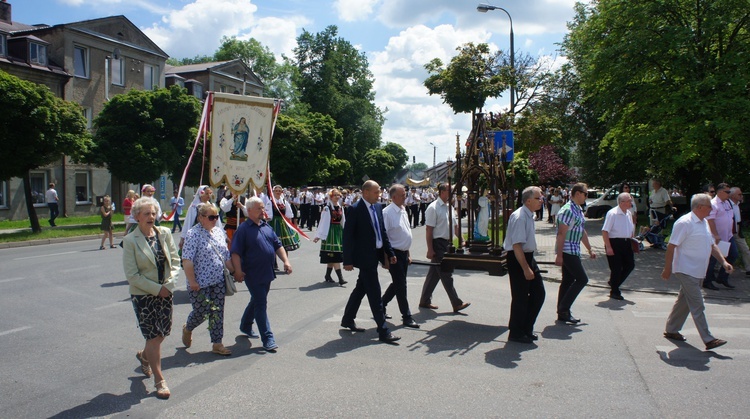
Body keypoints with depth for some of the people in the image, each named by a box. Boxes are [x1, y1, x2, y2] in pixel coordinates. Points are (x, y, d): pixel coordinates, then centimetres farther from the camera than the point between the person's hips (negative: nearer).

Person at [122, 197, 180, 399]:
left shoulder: (165, 233, 1)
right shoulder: (130, 241, -10)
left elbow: (175, 261, 4)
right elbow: (132, 275, -12)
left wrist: (169, 284, -10)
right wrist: (157, 289, -15)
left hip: (165, 292, 4)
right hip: (143, 295, -4)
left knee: (163, 332, 13)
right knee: (154, 336, 0)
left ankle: (144, 355, 46)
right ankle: (159, 380, 16)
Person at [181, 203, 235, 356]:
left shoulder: (219, 231, 8)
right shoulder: (193, 234, -14)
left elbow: (226, 255, 16)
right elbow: (187, 261, -18)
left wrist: (234, 271, 13)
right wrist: (192, 281, -20)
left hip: (218, 282, 6)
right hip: (200, 283, -6)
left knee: (217, 312, 8)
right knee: (201, 312, 5)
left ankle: (217, 344, 17)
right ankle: (187, 329, 37)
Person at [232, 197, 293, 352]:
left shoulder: (266, 226, 10)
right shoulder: (243, 229, -11)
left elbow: (278, 245, 13)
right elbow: (235, 252, -15)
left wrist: (286, 261, 2)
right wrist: (238, 271, -23)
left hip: (267, 273, 7)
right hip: (253, 274, -7)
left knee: (257, 301, 21)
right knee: (261, 305, -5)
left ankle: (245, 326, 42)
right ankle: (267, 338, -1)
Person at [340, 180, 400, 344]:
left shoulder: (378, 207, 8)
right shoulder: (355, 209, -15)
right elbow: (348, 236, -14)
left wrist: (390, 252, 10)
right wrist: (348, 261, -15)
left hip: (375, 255, 8)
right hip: (364, 257, -8)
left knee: (361, 288, 20)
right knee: (375, 294, -5)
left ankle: (348, 319, 36)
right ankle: (383, 331, 1)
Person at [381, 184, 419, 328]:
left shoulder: (403, 210, 10)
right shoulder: (387, 212, -16)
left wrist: (408, 253, 18)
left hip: (403, 253, 8)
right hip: (394, 254, -8)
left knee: (398, 284, 16)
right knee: (400, 285, -1)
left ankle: (381, 306, 33)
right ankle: (406, 317, 8)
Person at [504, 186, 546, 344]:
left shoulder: (530, 215, 9)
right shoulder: (519, 217, -22)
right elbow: (517, 245, -25)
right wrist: (526, 268, -25)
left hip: (528, 257, 10)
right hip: (517, 259, -10)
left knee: (539, 293, 13)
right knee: (520, 297, 1)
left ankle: (526, 329, 27)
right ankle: (516, 333, 19)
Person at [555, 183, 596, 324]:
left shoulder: (578, 210, 16)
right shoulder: (568, 210, -16)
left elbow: (582, 232, 25)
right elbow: (561, 234, -20)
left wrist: (590, 249, 27)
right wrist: (559, 255, -23)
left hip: (574, 251, 10)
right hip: (567, 251, -10)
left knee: (568, 280, 10)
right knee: (582, 279, -8)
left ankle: (563, 313, 15)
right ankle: (563, 309, -4)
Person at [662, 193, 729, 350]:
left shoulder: (704, 223, 13)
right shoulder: (685, 223, -17)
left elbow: (712, 245, 20)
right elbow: (671, 246, -18)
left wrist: (723, 261, 6)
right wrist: (667, 269, -17)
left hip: (697, 272, 9)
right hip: (686, 271, -9)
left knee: (684, 302, 16)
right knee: (697, 307, -6)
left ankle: (671, 330, 26)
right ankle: (708, 340, -3)